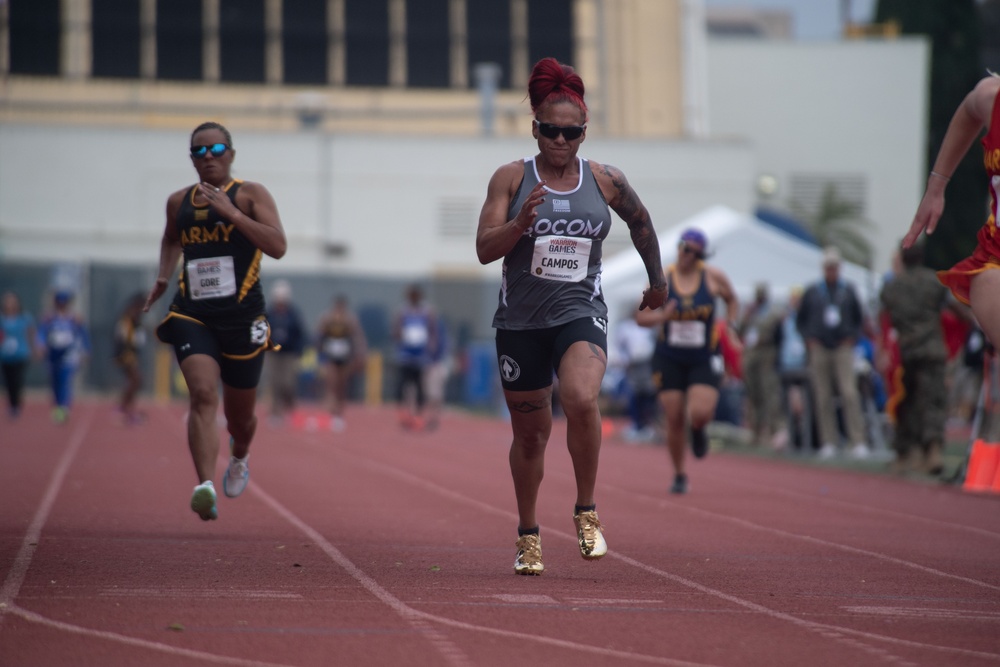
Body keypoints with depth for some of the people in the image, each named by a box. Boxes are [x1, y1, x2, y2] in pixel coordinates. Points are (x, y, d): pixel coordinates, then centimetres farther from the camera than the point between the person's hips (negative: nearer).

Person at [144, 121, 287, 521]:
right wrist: (162, 279, 19)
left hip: (242, 318, -1)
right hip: (192, 315, 1)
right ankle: (205, 487, -36)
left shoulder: (251, 195, -2)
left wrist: (230, 212, -22)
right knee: (203, 395, -23)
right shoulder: (179, 202, 11)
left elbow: (278, 246, -16)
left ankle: (239, 458, 49)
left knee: (239, 415, 13)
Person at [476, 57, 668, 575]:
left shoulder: (605, 181, 3)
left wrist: (657, 280, 29)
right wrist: (520, 222, -23)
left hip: (580, 312, -1)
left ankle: (586, 512, -11)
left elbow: (640, 221, 22)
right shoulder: (511, 178, -1)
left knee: (581, 399, -29)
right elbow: (484, 250, -6)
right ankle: (528, 536, 29)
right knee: (530, 432, 10)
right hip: (520, 318, 1)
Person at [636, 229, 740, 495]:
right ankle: (679, 475, 17)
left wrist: (730, 326, 0)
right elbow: (641, 317, 0)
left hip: (704, 360, -1)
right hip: (669, 359, 1)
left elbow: (732, 300, 17)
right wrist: (662, 317, -20)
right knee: (674, 421, -2)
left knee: (700, 414, -19)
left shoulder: (714, 277, -2)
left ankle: (698, 430, 20)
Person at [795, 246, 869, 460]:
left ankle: (858, 442, -13)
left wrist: (852, 337, 3)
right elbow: (800, 320, 14)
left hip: (843, 349, -1)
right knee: (823, 397, 0)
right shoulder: (812, 292, 8)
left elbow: (859, 319, 17)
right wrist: (809, 339, 2)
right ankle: (829, 443, 4)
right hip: (819, 350, 1)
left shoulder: (848, 290, 9)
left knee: (850, 393, -12)